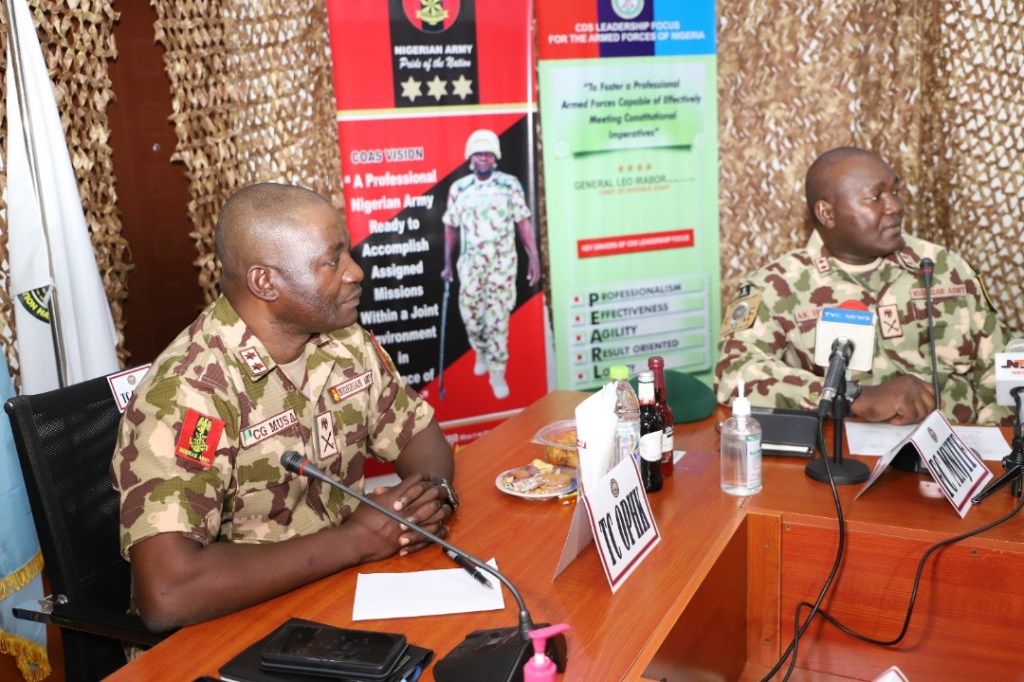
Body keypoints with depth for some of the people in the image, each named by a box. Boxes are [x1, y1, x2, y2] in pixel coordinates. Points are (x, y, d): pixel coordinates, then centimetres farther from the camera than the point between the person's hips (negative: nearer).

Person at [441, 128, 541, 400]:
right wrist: (447, 264, 9)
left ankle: (497, 372, 8)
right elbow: (451, 227, 9)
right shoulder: (458, 189, 1)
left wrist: (534, 258, -4)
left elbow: (523, 223, -1)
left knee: (498, 316, -2)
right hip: (471, 262, 2)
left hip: (503, 262, -2)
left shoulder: (510, 185, -3)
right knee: (470, 313, 8)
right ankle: (481, 352, 37)